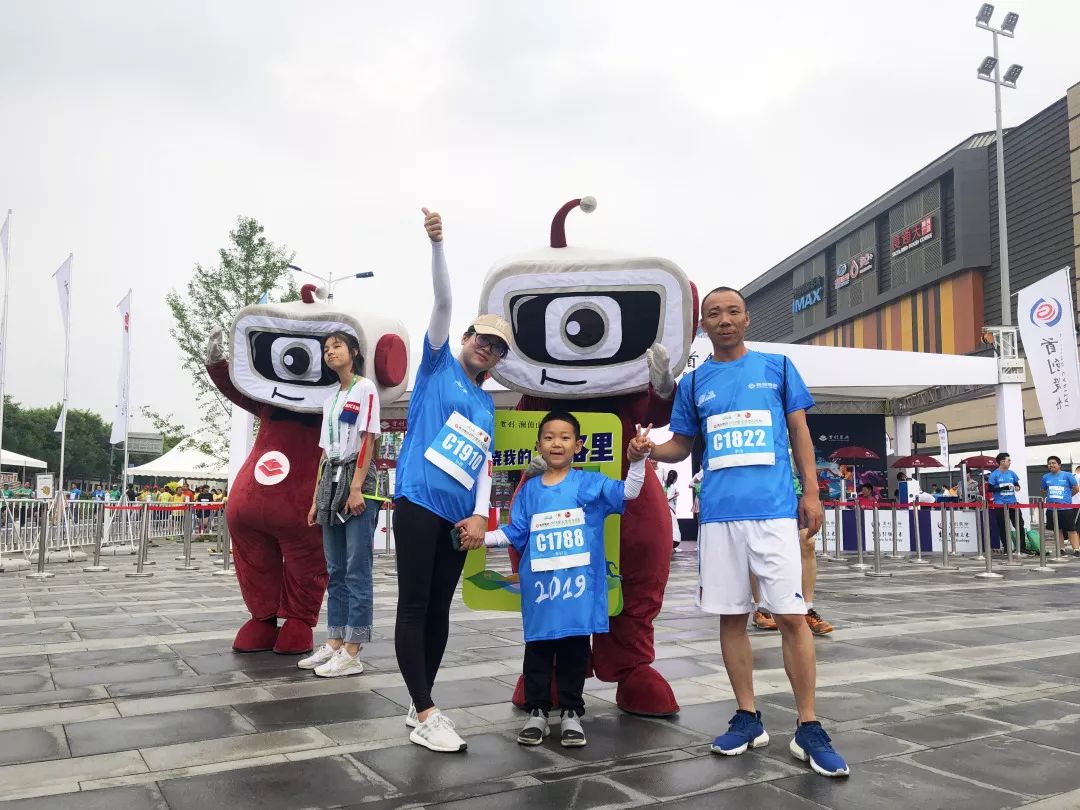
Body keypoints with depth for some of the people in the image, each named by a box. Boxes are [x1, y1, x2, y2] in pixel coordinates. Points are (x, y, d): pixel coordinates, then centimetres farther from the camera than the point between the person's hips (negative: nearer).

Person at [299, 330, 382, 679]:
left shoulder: (365, 388, -3)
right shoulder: (330, 399, 19)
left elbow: (368, 440, -11)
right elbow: (326, 452, 18)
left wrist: (356, 488, -19)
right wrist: (317, 498, 14)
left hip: (357, 482, -8)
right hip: (331, 482, 8)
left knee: (357, 571, -7)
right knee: (336, 571, 9)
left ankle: (352, 653, -5)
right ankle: (334, 645, 15)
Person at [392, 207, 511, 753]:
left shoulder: (486, 406, 20)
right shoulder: (439, 364, 8)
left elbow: (483, 464, 14)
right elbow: (443, 301, -5)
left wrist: (480, 515, -1)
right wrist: (437, 244, -16)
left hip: (457, 514, 6)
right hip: (418, 501, -6)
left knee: (439, 611, 10)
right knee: (414, 607, -4)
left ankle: (420, 707, 22)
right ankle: (424, 716, 0)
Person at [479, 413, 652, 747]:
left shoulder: (591, 483, 2)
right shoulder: (528, 489, 10)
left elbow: (627, 493, -7)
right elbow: (515, 533, 11)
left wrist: (636, 461, -22)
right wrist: (481, 536, 0)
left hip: (578, 586, -2)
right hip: (539, 587, 2)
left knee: (575, 651, 7)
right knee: (538, 649, 8)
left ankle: (571, 713, 19)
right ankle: (536, 711, 20)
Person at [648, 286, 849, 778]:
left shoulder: (777, 367, 8)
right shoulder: (694, 383, 12)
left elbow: (799, 433, 9)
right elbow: (681, 445, 17)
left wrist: (811, 493, 1)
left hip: (774, 508, -2)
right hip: (718, 514, 2)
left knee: (791, 615, -5)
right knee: (731, 617, 6)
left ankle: (808, 728, 5)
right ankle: (748, 719, 19)